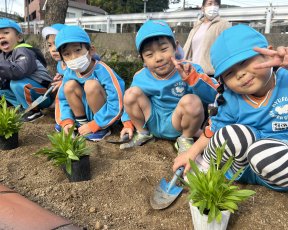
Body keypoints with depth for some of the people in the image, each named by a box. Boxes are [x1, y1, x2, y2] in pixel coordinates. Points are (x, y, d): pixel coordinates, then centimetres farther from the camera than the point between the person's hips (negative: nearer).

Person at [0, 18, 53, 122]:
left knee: (16, 83, -30)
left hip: (44, 95, -9)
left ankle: (34, 111, -12)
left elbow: (19, 71, -41)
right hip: (26, 92, 9)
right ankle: (24, 107, 9)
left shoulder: (23, 51, -21)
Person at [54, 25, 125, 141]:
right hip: (89, 111, 6)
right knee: (69, 85, -14)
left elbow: (116, 104, -30)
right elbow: (63, 99, 4)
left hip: (109, 116, -5)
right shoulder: (70, 72, -8)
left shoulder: (102, 70, -27)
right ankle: (81, 122, 0)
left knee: (91, 85, -30)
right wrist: (67, 121, -12)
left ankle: (102, 129, -15)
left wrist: (93, 125, -26)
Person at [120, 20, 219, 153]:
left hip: (177, 124, -3)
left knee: (192, 101, -33)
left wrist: (192, 78, -39)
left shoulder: (189, 69, -17)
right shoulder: (140, 78, -8)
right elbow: (131, 103, 12)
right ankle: (143, 133, 8)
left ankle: (185, 140, -5)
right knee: (131, 93, -15)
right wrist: (128, 124, 4)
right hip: (153, 122, 3)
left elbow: (214, 96, -28)